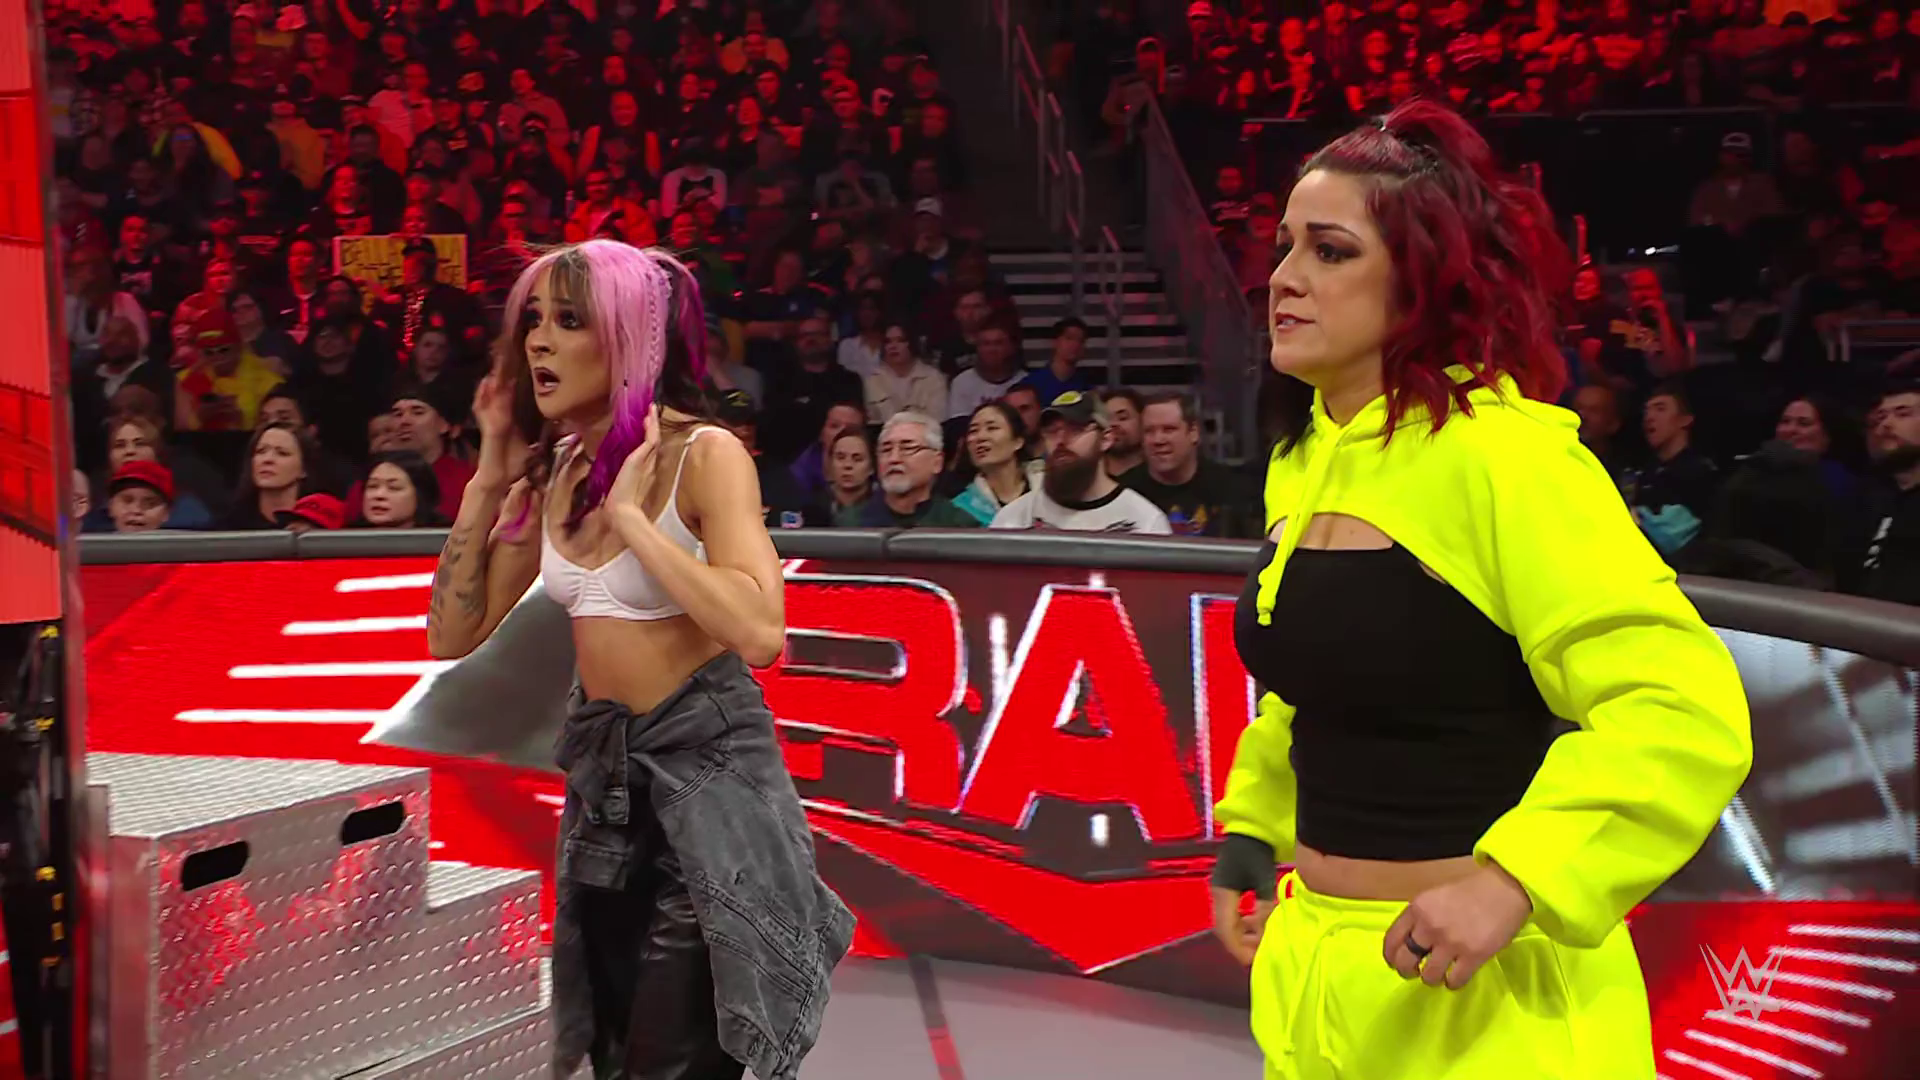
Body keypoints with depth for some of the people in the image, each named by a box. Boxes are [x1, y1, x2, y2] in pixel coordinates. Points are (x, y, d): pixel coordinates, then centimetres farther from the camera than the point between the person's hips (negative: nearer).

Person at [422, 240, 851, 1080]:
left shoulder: (703, 454, -15)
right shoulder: (554, 471, 4)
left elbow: (758, 631, -29)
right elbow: (453, 636, 4)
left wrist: (630, 514, -23)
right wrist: (491, 479, -2)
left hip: (705, 763, -7)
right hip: (602, 768, 7)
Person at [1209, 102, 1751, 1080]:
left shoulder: (1502, 456, -19)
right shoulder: (1303, 459, 4)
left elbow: (1687, 712, -24)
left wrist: (1517, 878, -30)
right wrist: (1252, 830, 13)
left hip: (1479, 993, -7)